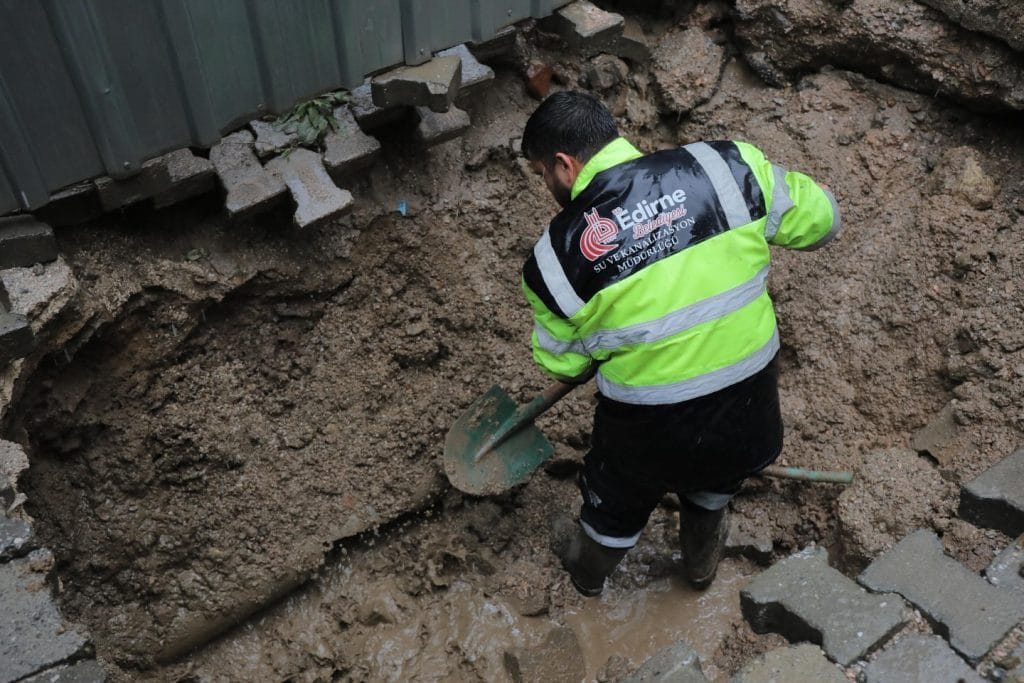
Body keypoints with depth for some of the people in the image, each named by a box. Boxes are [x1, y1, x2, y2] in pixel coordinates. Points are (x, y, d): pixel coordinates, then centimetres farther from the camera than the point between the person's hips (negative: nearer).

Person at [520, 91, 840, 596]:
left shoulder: (554, 258, -14)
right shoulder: (725, 166, -12)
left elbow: (564, 363, 1)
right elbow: (819, 217, 0)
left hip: (650, 435, -2)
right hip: (751, 419, 3)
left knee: (616, 504, 31)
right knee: (712, 488, 37)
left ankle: (588, 568, 62)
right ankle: (701, 561, 65)